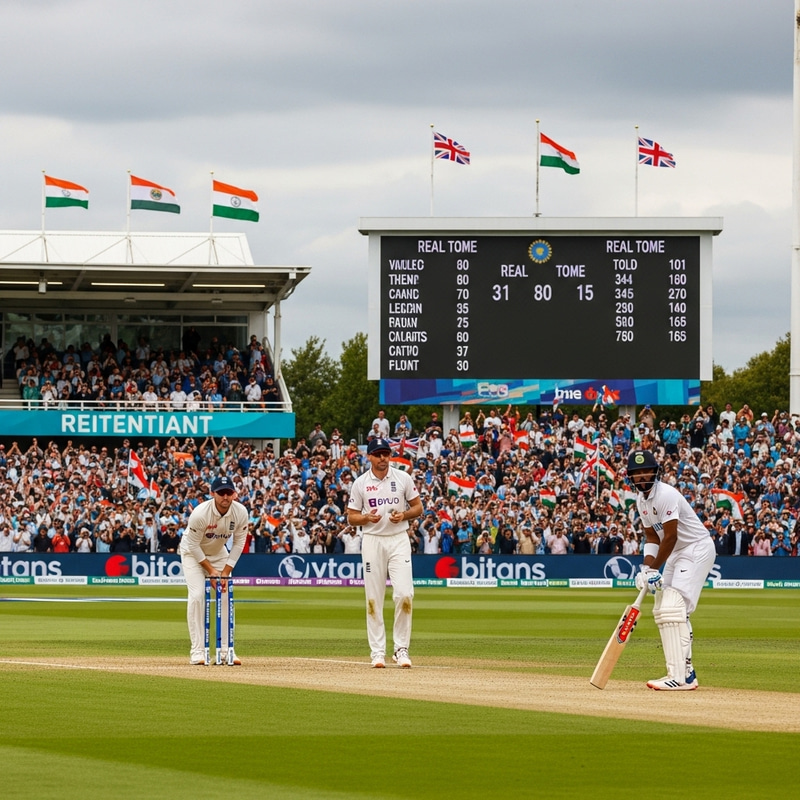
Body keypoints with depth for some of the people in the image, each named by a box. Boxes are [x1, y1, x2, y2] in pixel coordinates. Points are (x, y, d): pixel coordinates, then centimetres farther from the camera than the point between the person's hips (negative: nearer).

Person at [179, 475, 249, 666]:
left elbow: (238, 543, -11)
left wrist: (225, 572, -16)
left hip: (219, 552, 4)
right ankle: (197, 651, -16)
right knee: (197, 596, -17)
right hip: (193, 553, -4)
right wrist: (211, 570, -22)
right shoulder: (200, 513, -34)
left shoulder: (241, 512, -22)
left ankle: (226, 651, 1)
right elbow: (193, 545, -23)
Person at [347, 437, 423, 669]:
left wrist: (404, 515, -11)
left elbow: (418, 507, 9)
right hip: (372, 541, 0)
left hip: (399, 539, 0)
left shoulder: (403, 478, 3)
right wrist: (367, 518, -15)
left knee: (404, 593, -11)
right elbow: (351, 517, 6)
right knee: (374, 598, 1)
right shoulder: (360, 483, 2)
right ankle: (377, 651, 6)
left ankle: (401, 648, -2)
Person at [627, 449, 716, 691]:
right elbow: (652, 536, 8)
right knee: (662, 610, 11)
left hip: (697, 549, -10)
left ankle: (679, 677, -25)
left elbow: (670, 536, -23)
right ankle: (685, 672, 17)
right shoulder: (641, 499, 6)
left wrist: (655, 569, -16)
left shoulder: (665, 495, -23)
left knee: (673, 608, -20)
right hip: (677, 553, 10)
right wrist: (647, 567, -9)